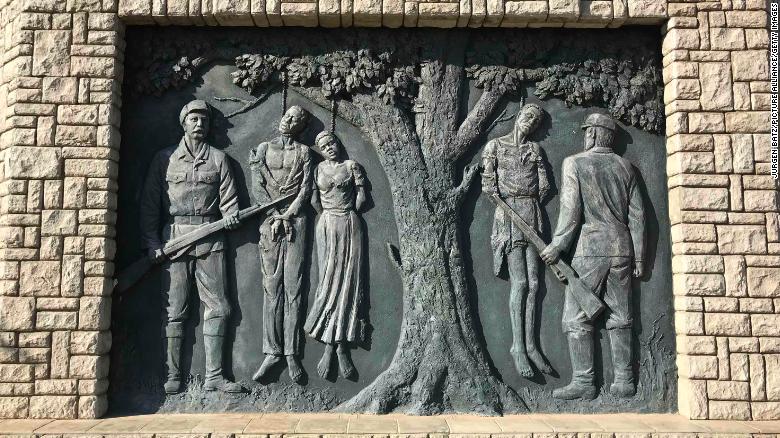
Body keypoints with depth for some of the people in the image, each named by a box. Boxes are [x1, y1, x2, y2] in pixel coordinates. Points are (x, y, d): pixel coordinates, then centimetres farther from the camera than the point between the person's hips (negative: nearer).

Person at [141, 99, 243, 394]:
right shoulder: (165, 158, 8)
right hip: (174, 238, -1)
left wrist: (231, 215, -13)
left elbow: (228, 196, 10)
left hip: (210, 238, 2)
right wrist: (152, 242, -3)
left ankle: (213, 376, 5)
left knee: (217, 308, -1)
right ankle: (173, 376, 7)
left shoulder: (218, 158, 12)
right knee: (175, 310, 0)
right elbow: (149, 203, 5)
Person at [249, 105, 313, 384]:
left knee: (293, 287, -3)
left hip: (296, 221, 0)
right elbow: (257, 188, 5)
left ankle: (291, 353, -2)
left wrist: (286, 217, -9)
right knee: (271, 286, -3)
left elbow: (306, 190, 3)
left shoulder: (304, 152, 12)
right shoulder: (263, 149, 13)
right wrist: (275, 216, -7)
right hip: (270, 221, 1)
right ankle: (272, 351, -1)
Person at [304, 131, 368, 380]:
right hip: (327, 226, 0)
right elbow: (314, 199, 5)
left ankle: (340, 345, -2)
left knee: (348, 281, -4)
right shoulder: (318, 169, 9)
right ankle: (330, 346, -4)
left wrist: (347, 216, 8)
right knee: (329, 281, -4)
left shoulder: (351, 166, 6)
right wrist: (329, 216, 5)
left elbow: (361, 196, 3)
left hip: (350, 225, 0)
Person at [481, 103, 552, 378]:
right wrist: (505, 203, -4)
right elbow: (489, 186, 0)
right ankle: (518, 346, -9)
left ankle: (530, 344, -1)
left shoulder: (535, 149, 18)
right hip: (508, 213, -4)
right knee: (520, 282, -12)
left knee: (533, 283, -3)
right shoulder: (495, 146, 8)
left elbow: (544, 186, 11)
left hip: (533, 215, 4)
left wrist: (530, 206, 3)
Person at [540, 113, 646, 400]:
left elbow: (571, 211, -11)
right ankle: (624, 381, 13)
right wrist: (638, 256, 14)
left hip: (591, 249, -5)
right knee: (619, 318, 10)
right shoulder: (624, 166, 10)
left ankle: (583, 382, 0)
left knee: (576, 319, 1)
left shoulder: (575, 163, -4)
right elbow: (637, 214, 9)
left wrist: (556, 247, -3)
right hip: (622, 249, 5)